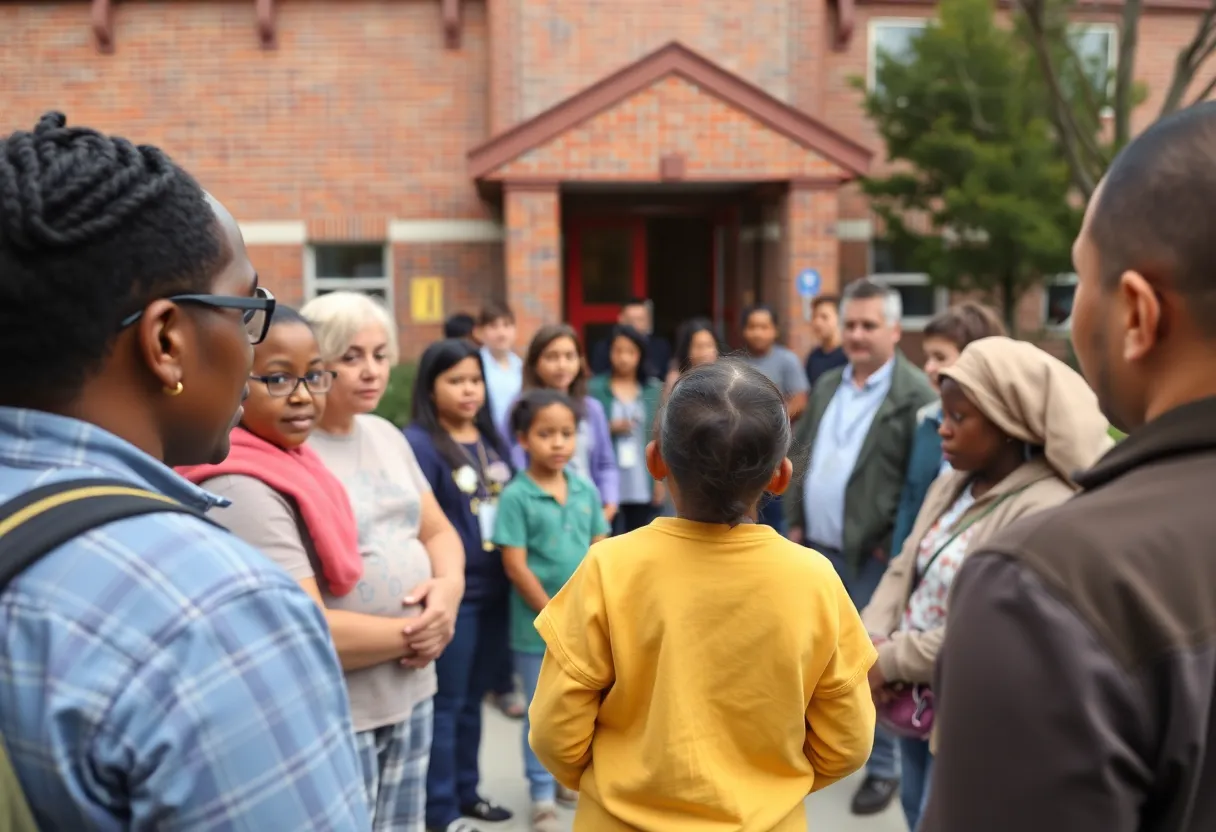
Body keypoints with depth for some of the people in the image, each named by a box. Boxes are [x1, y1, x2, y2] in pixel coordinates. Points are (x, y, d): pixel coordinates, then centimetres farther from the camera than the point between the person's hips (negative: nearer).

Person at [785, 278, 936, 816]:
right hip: (817, 549, 7)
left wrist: (892, 543, -16)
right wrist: (795, 521, 9)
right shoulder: (826, 386, 12)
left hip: (871, 555, -6)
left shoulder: (915, 394, -12)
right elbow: (799, 455, 17)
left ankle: (883, 768, 22)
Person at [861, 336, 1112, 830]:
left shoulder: (1045, 513, -24)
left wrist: (888, 662, -19)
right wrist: (869, 641, -11)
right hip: (916, 703, 8)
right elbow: (904, 570, 7)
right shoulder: (952, 484, 4)